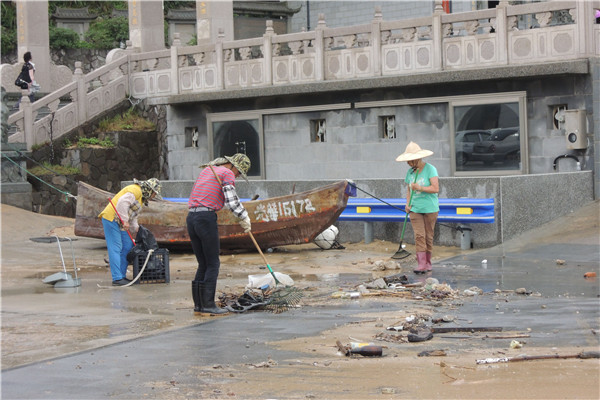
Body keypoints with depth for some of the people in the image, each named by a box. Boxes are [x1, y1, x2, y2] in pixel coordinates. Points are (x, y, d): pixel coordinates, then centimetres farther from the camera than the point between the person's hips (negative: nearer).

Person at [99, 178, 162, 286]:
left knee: (128, 246, 8)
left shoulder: (142, 197, 22)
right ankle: (117, 279, -15)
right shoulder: (136, 190, -11)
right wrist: (125, 220, -25)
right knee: (115, 248, -12)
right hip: (111, 218, -10)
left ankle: (122, 276, 14)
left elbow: (133, 217, 27)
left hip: (120, 223, 10)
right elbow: (123, 202, -26)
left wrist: (137, 231, 20)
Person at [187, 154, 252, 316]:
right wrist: (245, 218, 3)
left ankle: (199, 305, 12)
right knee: (213, 264, 0)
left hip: (191, 218, 8)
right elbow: (231, 201, -11)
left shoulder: (207, 170, 24)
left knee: (203, 264, 13)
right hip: (207, 219, -8)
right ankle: (208, 305, -2)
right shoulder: (227, 173, -1)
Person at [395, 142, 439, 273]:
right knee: (419, 236, -9)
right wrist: (408, 204, 1)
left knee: (428, 236, 3)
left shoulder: (430, 169, -6)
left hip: (430, 208, -3)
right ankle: (421, 264, -14)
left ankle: (428, 263, 15)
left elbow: (436, 189, -14)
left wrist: (420, 188, -22)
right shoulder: (410, 172, 11)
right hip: (415, 209, 3)